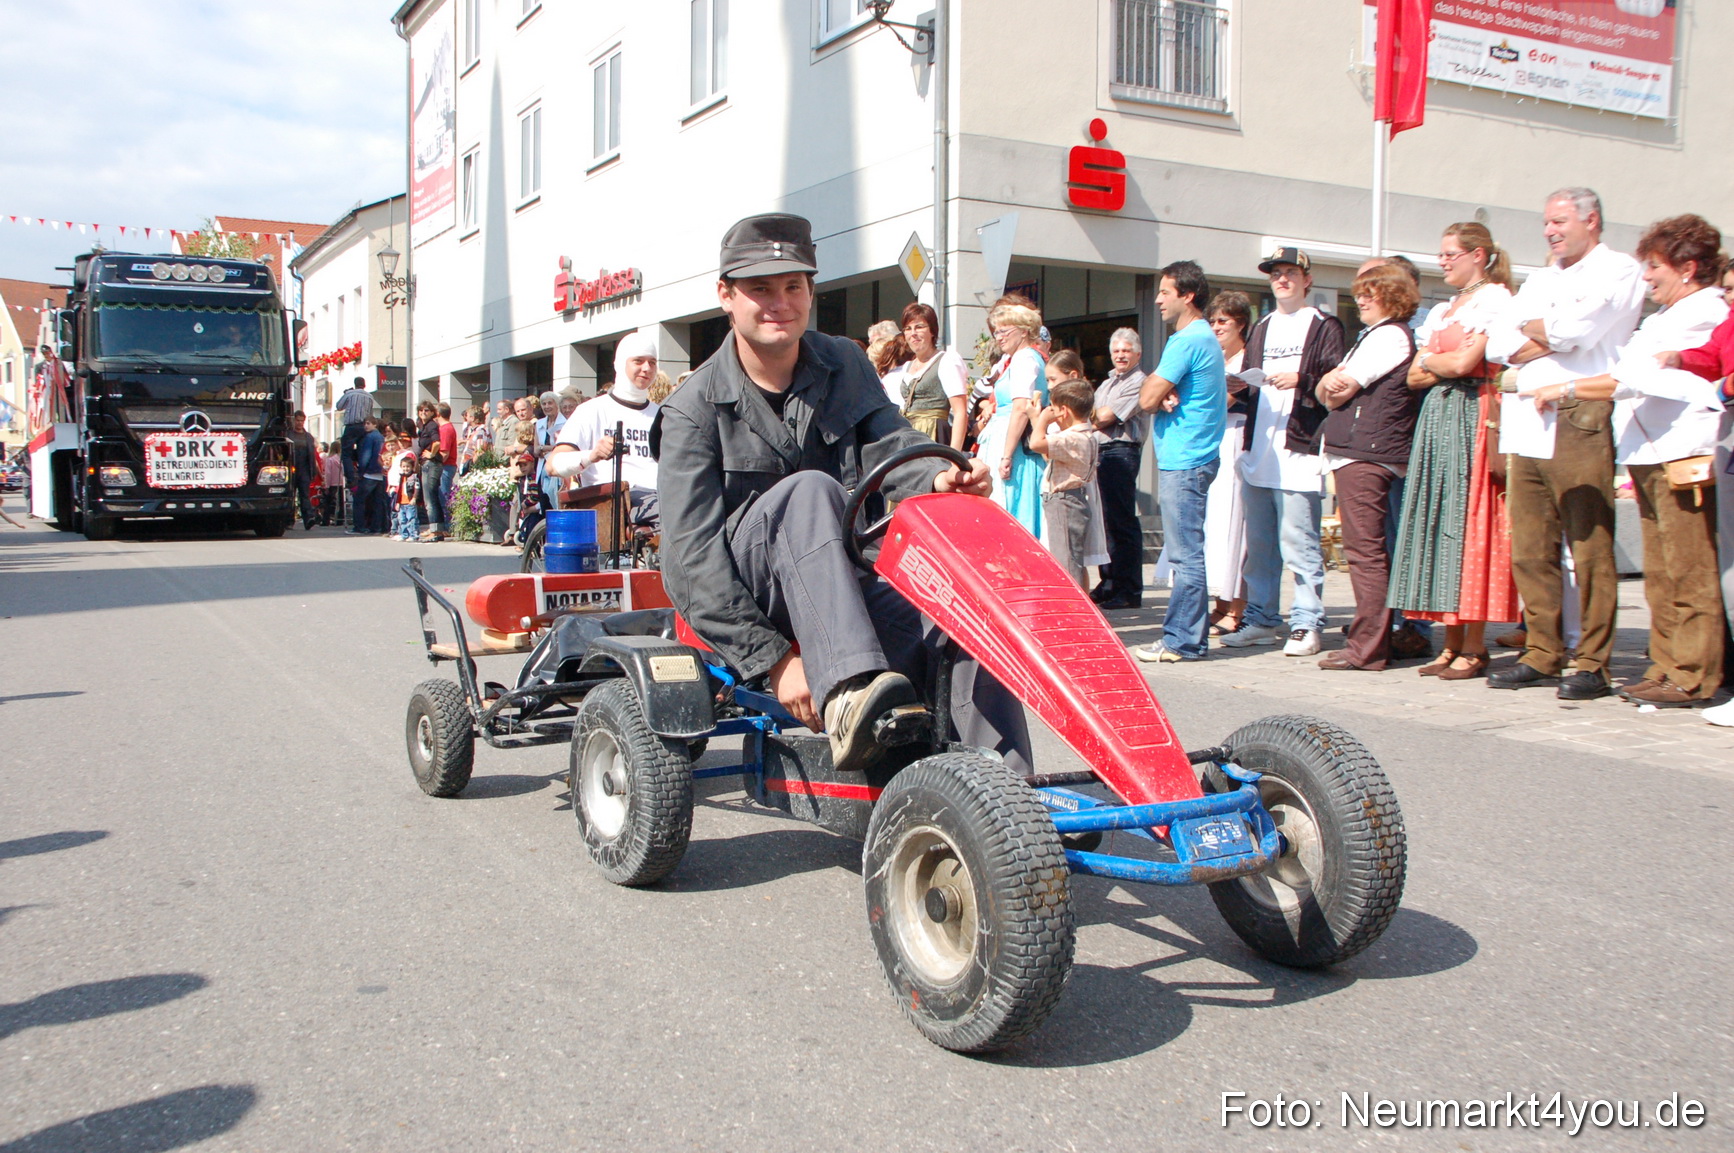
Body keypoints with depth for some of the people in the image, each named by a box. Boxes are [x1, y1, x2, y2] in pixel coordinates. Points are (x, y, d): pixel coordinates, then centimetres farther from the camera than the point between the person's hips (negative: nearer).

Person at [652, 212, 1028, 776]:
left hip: (856, 580, 4)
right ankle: (846, 696, -52)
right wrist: (774, 657, -22)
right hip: (750, 600, -3)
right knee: (809, 489, -33)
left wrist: (939, 478, -29)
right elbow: (692, 557, -11)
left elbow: (891, 444, -3)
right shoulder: (695, 409, -2)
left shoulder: (845, 365, 14)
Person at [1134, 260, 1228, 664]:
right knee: (1186, 553, 12)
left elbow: (1147, 398, -17)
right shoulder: (1205, 339, 19)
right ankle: (1187, 635, 18)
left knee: (1185, 554, -7)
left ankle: (1184, 641, -4)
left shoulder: (1187, 342, -14)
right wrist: (1166, 397, -5)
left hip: (1183, 462, -10)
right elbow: (1155, 397, 17)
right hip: (1189, 458, 10)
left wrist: (1158, 395, 4)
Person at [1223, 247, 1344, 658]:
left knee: (1298, 544, -8)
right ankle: (1261, 618, 19)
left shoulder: (1325, 327, 3)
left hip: (1298, 450, -6)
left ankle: (1307, 624, -2)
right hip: (1258, 452, 7)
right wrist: (1246, 383, 2)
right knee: (1259, 544, 10)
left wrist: (1301, 380, -20)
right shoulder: (1261, 328, 23)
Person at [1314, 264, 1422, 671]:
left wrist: (1334, 385, 9)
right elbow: (1327, 394, 21)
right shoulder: (1371, 335, 25)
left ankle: (1367, 649, -11)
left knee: (1365, 550, -11)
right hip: (1357, 454, 11)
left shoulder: (1390, 335, -7)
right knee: (1368, 550, 13)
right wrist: (1330, 382, 1)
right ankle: (1371, 642, 19)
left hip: (1364, 455, -11)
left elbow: (1341, 391, -11)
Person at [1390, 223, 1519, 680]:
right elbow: (1414, 377, 14)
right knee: (1440, 522, 4)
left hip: (1473, 417, -8)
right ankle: (1452, 643, 8)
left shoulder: (1495, 300, -4)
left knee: (1471, 524, -9)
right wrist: (1446, 364, -4)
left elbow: (1464, 363, -15)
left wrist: (1430, 360, 4)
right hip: (1435, 417, 8)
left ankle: (1474, 649, -6)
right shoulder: (1441, 311, 22)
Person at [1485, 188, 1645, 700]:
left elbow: (1577, 328, -13)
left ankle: (1593, 663, -1)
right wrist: (1551, 341, -5)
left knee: (1590, 550, -6)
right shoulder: (1540, 281, 25)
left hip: (1581, 421, -7)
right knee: (1529, 550, 5)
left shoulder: (1619, 271, 4)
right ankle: (1542, 654, 12)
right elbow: (1498, 341, 11)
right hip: (1527, 423, 7)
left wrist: (1531, 329, 5)